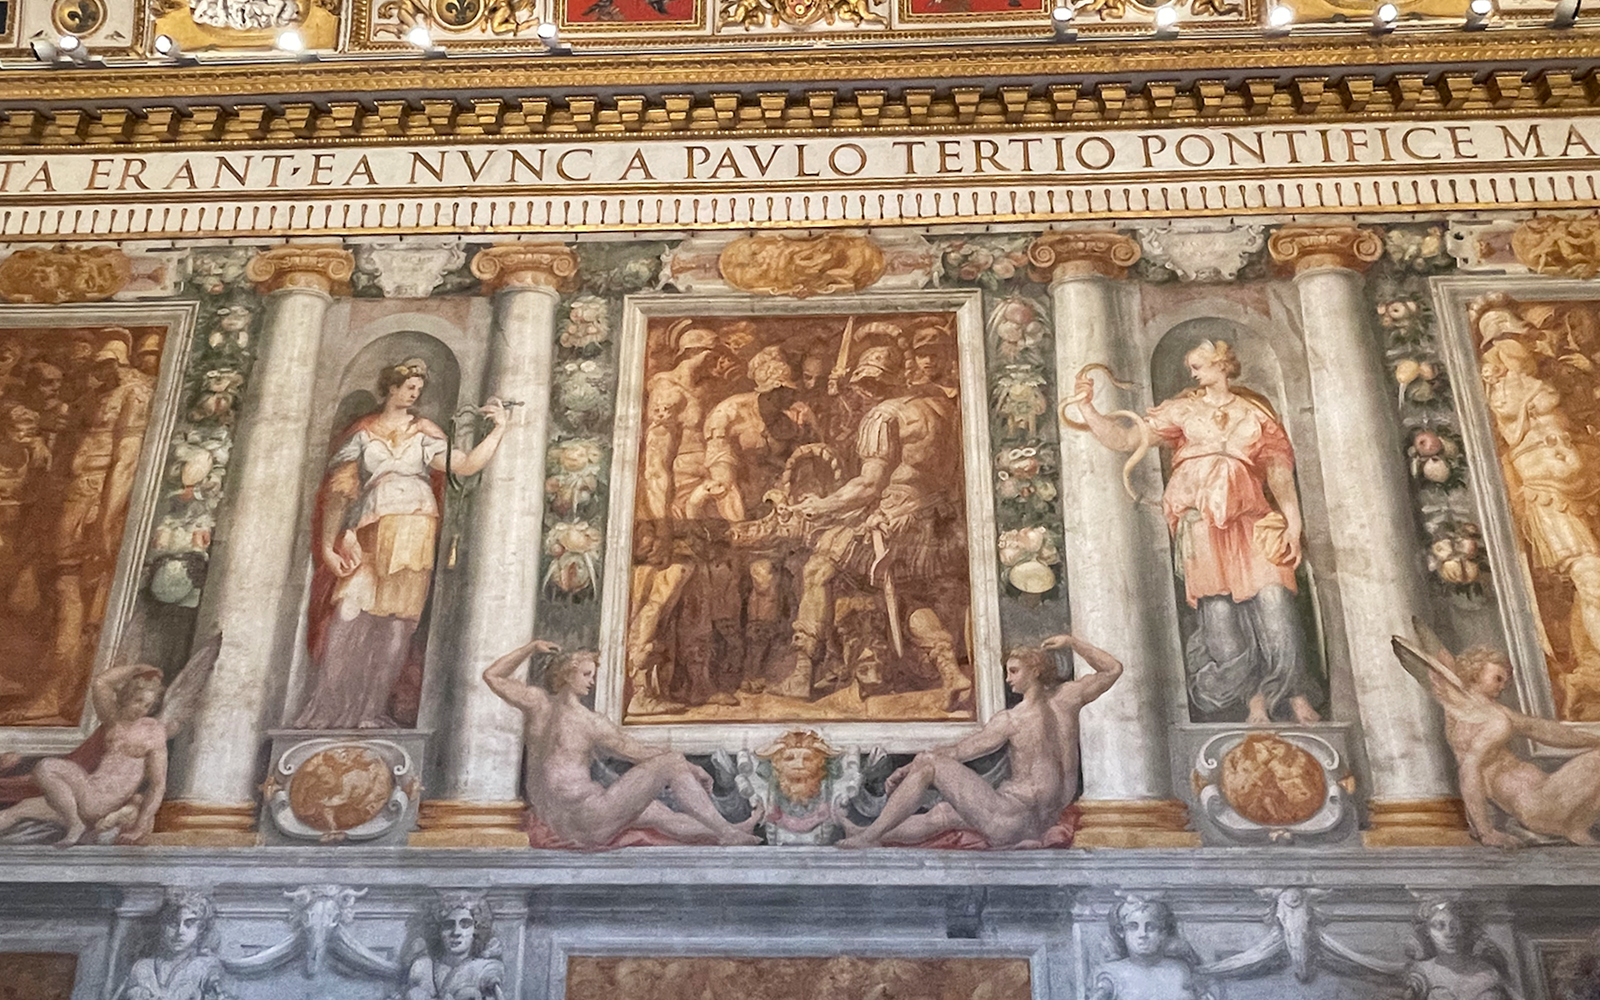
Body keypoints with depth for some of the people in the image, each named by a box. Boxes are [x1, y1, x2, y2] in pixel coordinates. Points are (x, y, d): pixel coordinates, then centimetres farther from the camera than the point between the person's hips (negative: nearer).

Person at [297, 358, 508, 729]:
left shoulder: (424, 433, 13)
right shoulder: (363, 433, 12)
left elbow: (466, 464, -1)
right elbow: (338, 489, 7)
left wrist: (498, 430, -11)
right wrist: (329, 545, -2)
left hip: (412, 539, 1)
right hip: (368, 537, 0)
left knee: (395, 623, -3)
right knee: (349, 622, -10)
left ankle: (370, 712, 3)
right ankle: (327, 711, -4)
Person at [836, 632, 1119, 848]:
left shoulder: (1010, 720, -11)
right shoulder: (1067, 698, 3)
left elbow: (957, 752, -6)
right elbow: (1113, 669, 17)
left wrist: (907, 769, 3)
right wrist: (1072, 642, 19)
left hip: (1008, 819, -9)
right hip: (1039, 824, 9)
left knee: (927, 764, -4)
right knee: (942, 814, 25)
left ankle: (868, 837, -2)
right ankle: (872, 837, 30)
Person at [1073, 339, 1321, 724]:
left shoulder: (1256, 412, 16)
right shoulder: (1182, 410, 16)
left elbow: (1279, 470, 9)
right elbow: (1124, 439, 6)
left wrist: (1293, 522, -2)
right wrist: (1086, 406, -7)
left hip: (1251, 519, 0)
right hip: (1202, 524, 0)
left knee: (1273, 603, -13)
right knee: (1220, 612, -10)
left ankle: (1297, 697, -5)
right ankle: (1255, 700, -2)